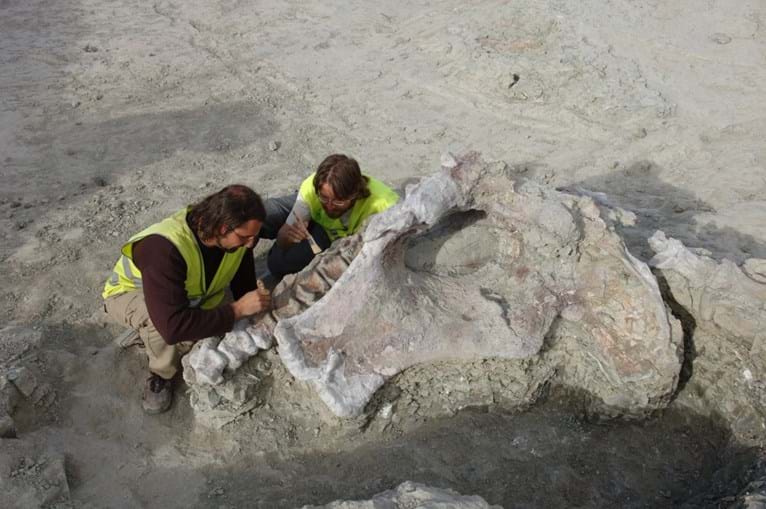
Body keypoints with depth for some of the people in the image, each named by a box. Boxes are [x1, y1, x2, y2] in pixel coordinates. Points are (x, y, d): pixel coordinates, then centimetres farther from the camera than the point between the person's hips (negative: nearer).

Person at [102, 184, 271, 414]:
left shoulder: (237, 236, -22)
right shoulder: (164, 247, -43)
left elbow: (245, 286, -5)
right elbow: (173, 325, -48)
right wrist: (237, 310, -42)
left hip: (191, 298, 7)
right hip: (130, 294, -6)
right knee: (160, 319, -39)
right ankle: (162, 375, -8)